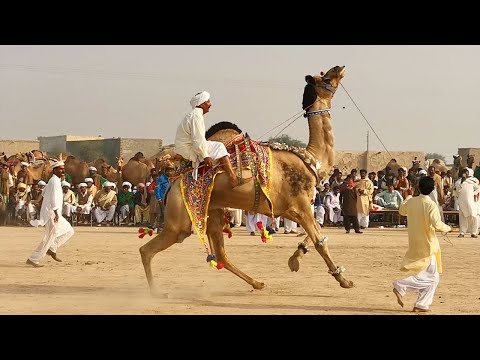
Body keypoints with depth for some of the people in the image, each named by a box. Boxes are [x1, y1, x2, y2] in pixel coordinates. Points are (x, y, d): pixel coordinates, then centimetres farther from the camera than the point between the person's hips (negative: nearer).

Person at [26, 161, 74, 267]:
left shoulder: (52, 180, 16)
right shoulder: (55, 181, -14)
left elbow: (44, 192, 30)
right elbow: (53, 197, -24)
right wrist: (56, 212, -30)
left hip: (54, 214, 10)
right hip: (52, 213, -10)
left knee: (69, 231, 12)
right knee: (49, 238, -7)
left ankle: (52, 249, 10)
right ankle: (33, 259, -2)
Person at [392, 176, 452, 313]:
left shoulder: (411, 201, -1)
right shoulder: (431, 205, -20)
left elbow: (402, 211, 20)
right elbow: (437, 224, -27)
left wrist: (409, 196, 33)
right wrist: (448, 228, -7)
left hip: (414, 244, 8)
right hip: (427, 245, -8)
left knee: (433, 277, 17)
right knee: (430, 277, 0)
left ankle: (422, 304, 15)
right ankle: (401, 286, -11)